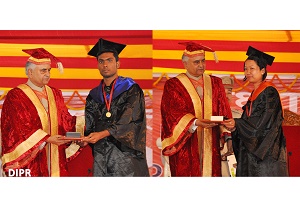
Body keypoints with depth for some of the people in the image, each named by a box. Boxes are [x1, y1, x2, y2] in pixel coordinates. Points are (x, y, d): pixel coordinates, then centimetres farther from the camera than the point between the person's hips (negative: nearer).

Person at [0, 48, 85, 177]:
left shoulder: (55, 94, 16)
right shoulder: (15, 96, -4)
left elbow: (65, 120, 14)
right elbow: (21, 129, -12)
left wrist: (84, 120, -3)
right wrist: (47, 139, -21)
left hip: (54, 159, 5)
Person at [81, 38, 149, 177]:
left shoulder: (131, 90, 0)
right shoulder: (94, 96, 14)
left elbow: (129, 122, -11)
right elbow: (90, 126, 10)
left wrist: (103, 134, -22)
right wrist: (86, 138, -12)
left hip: (125, 152, -4)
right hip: (101, 154, 4)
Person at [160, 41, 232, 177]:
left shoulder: (215, 83, 14)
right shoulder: (173, 85, 3)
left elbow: (224, 112, 7)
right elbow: (173, 114, -10)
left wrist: (227, 137, -9)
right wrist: (196, 122, -26)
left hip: (211, 149, 3)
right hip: (186, 152, -3)